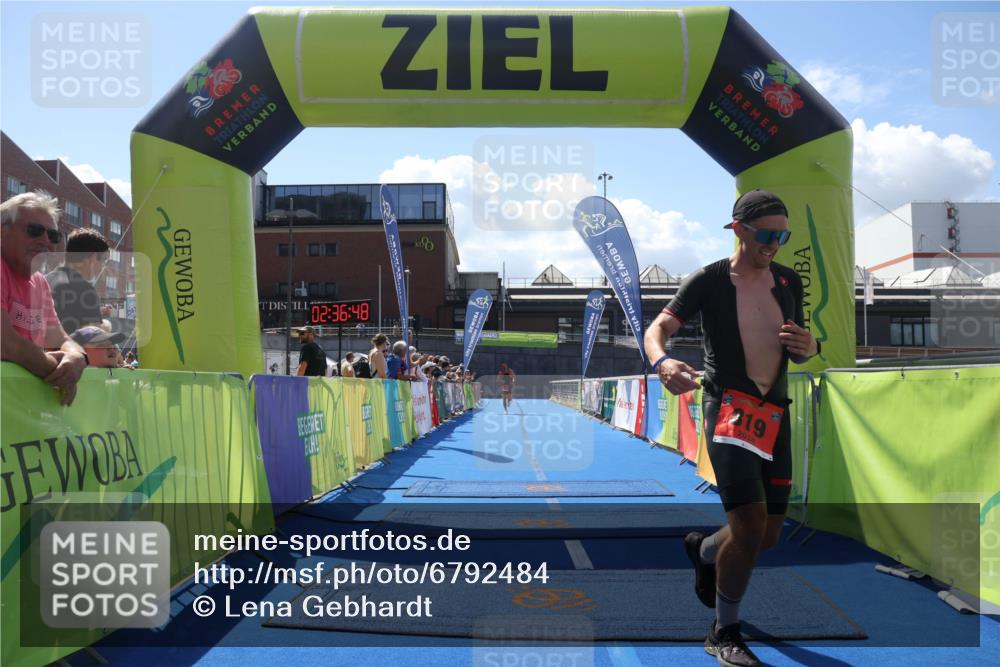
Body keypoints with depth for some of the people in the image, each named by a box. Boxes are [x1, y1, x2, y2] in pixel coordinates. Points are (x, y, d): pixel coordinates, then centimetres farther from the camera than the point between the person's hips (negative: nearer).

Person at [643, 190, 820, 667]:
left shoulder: (789, 282, 11)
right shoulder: (709, 281, -5)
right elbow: (657, 329, -13)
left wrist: (808, 347, -3)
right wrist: (661, 362, -35)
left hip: (775, 413, 6)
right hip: (730, 408, -6)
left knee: (768, 534, 11)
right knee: (750, 522, -16)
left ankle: (703, 550, 44)